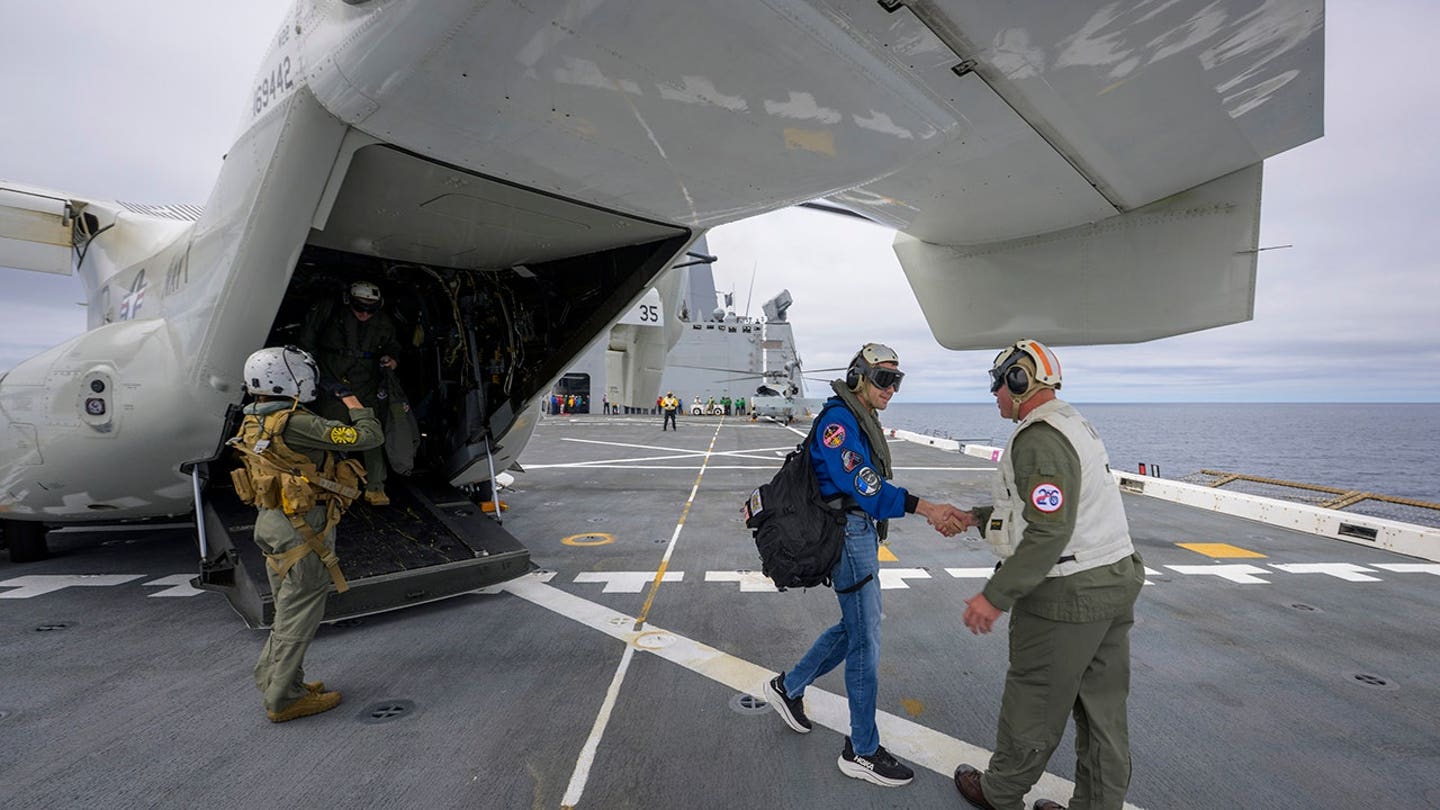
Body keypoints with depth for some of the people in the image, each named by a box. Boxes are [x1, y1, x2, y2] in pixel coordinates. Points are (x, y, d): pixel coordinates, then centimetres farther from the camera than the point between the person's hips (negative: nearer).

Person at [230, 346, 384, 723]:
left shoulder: (254, 421, 6)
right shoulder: (295, 424, -24)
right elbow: (369, 437, -26)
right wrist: (357, 408, -7)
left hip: (271, 522, 9)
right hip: (304, 527, -9)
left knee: (289, 607, 23)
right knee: (299, 613, 3)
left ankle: (273, 679, 35)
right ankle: (284, 699, 15)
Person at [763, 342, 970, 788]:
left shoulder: (863, 420, 13)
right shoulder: (838, 420, -17)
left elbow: (874, 487, 13)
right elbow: (863, 486, -25)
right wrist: (927, 508, -30)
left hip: (863, 533, 10)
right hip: (850, 534, -10)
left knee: (856, 626, 19)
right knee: (865, 638, 0)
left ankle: (788, 687, 35)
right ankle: (862, 751, 16)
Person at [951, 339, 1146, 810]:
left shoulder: (1039, 439, -19)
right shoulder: (1074, 424, 14)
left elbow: (1049, 533, -26)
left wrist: (995, 596, -23)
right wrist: (976, 517, 23)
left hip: (1066, 595, -9)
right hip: (1116, 580, 10)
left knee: (1033, 704, 8)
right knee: (1103, 710, 16)